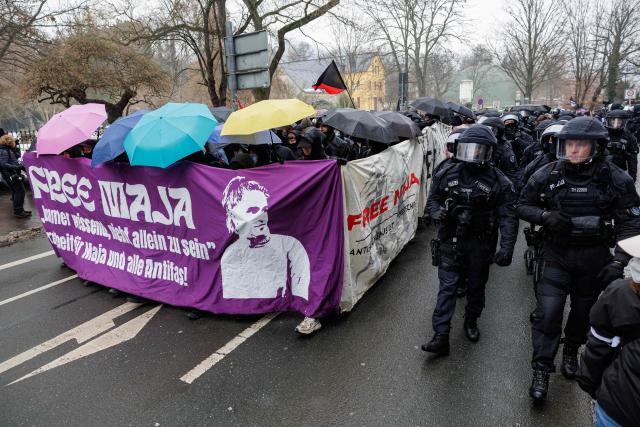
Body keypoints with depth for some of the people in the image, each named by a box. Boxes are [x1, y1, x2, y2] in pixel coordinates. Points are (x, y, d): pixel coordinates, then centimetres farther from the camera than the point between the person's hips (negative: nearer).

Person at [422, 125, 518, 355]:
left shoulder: (499, 181, -7)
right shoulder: (446, 175, -1)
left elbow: (508, 217, -10)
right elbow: (432, 200, 10)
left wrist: (507, 247, -20)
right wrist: (438, 212, -13)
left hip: (480, 243, 0)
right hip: (450, 240, 1)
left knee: (476, 286, 16)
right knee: (447, 287, -1)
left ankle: (471, 321, 41)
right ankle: (441, 337, 2)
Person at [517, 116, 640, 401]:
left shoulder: (616, 179, -9)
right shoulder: (547, 175, -9)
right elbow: (522, 206, 1)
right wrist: (545, 215, -19)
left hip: (594, 256, 1)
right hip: (557, 253, -1)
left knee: (583, 310, 18)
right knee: (548, 311, -7)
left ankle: (571, 351, 45)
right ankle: (541, 369, 8)